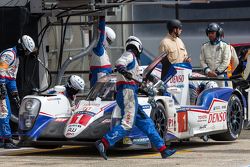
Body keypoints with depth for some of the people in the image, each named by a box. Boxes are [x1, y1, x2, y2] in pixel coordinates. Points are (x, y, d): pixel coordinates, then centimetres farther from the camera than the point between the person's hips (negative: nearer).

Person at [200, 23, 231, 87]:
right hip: (208, 76, 3)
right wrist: (208, 71, -8)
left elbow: (226, 62, -3)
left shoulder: (224, 46, 5)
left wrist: (216, 72, -10)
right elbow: (202, 61, 9)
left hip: (221, 75, -3)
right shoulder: (204, 47, 16)